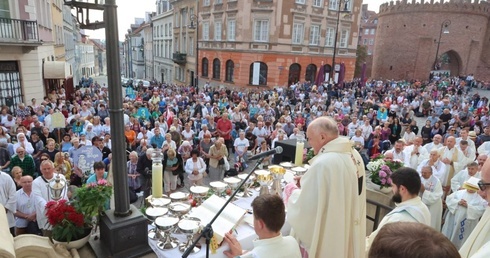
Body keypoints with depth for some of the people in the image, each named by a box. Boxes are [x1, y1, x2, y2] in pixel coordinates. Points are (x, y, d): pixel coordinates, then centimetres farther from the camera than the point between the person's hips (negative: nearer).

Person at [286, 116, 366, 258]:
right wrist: (307, 182, 10)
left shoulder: (323, 163, -29)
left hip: (327, 239, -8)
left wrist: (294, 193, -3)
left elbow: (304, 208, -22)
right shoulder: (354, 154, -1)